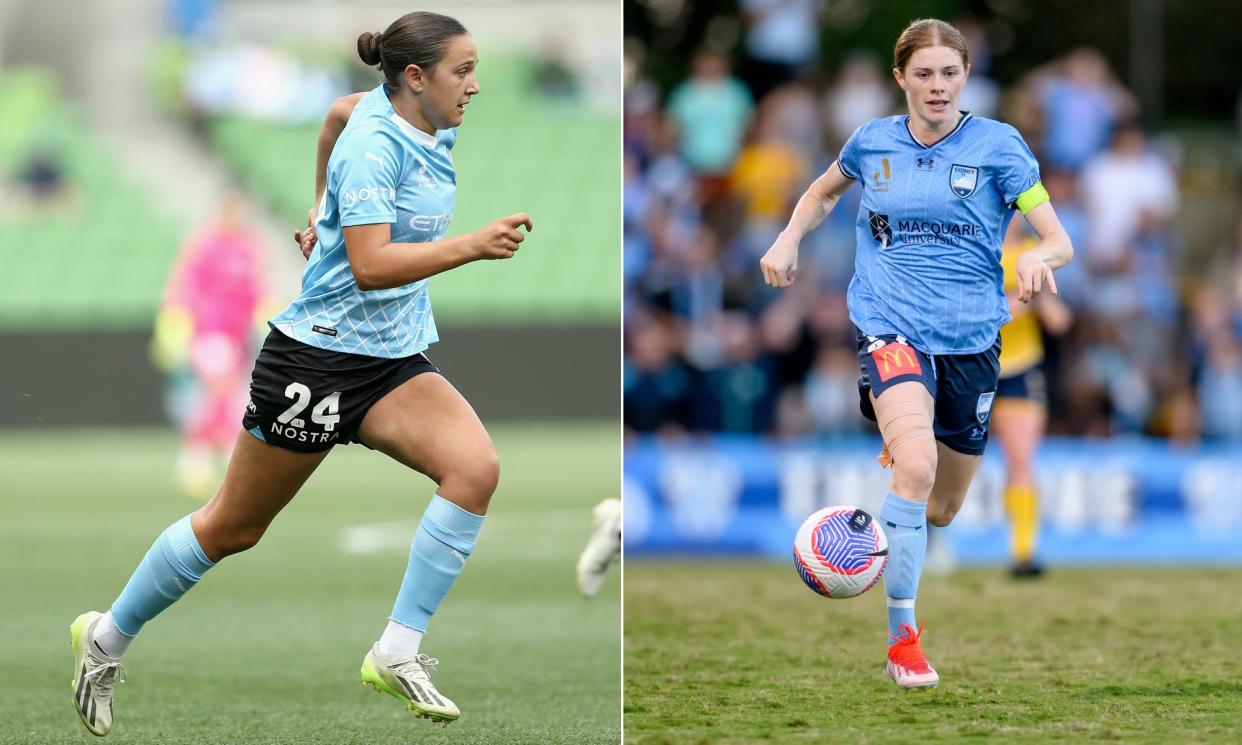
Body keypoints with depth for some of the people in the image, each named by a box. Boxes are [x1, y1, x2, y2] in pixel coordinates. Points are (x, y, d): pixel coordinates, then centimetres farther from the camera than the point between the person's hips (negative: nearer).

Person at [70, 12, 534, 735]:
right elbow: (370, 266, -31)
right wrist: (472, 246, -36)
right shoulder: (374, 145, -21)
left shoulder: (420, 133, 5)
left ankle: (398, 652, -16)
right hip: (317, 357, -8)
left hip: (392, 361, 8)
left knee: (476, 467, -20)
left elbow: (342, 110, 29)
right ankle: (108, 637, 29)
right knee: (234, 526, 6)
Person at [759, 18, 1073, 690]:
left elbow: (1059, 241, -6)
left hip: (970, 338, 1)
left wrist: (1037, 257, -29)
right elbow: (823, 193, 26)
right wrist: (788, 240, 8)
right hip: (890, 329, -1)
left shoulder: (999, 146, -2)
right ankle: (902, 640, -22)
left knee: (942, 509, 13)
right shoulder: (871, 142, 4)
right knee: (917, 466, -29)